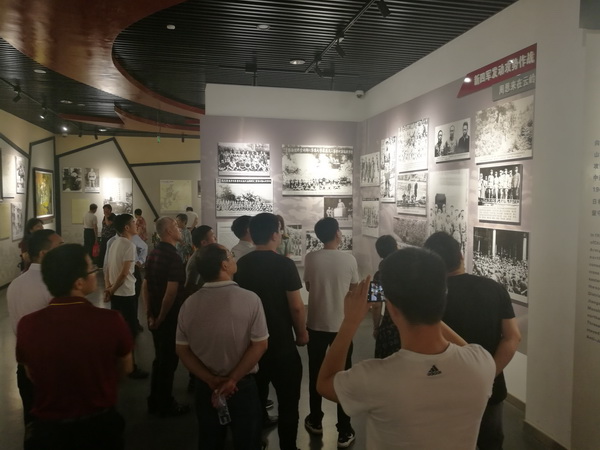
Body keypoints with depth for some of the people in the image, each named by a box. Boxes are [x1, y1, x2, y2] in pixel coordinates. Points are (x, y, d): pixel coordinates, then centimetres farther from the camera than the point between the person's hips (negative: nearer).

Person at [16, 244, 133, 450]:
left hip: (47, 427, 1)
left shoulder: (27, 325, -20)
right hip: (100, 423, -1)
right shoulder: (111, 320, -26)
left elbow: (32, 376, 0)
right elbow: (125, 368, -6)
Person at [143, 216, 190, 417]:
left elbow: (145, 286, 10)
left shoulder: (153, 253, 7)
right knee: (169, 360, 6)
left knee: (160, 358, 20)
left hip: (157, 316, 9)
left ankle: (155, 402, 33)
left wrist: (150, 314, 9)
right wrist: (161, 317, -14)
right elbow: (171, 293, -26)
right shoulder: (173, 257, -20)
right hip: (170, 317, -8)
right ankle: (165, 406, 20)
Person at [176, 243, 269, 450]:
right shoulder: (250, 299, -20)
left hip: (205, 386, 3)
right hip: (243, 385, -3)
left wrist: (212, 381, -6)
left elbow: (182, 350, -5)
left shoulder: (189, 304, -9)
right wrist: (232, 380, -11)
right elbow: (260, 345, -18)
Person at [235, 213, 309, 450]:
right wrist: (301, 333, 0)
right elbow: (296, 306, -17)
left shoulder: (241, 264, -2)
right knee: (288, 401, 9)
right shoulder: (284, 264, -17)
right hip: (281, 343, -6)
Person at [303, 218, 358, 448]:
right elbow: (354, 289, 3)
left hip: (316, 324, 1)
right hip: (342, 325, -1)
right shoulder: (349, 259, -10)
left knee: (315, 374, 18)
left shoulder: (311, 258, -9)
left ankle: (315, 421, 33)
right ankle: (344, 432, 15)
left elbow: (308, 286, 4)